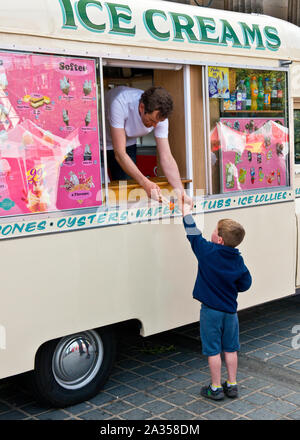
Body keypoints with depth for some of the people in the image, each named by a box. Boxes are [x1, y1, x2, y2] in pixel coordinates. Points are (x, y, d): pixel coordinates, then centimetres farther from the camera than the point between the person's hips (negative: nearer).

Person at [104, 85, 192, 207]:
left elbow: (166, 158, -24)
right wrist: (145, 183, -48)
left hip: (127, 143, 4)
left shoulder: (159, 116, -25)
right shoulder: (120, 103, -40)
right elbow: (120, 153, -39)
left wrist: (181, 192, -37)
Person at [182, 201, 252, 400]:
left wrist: (187, 212, 9)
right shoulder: (238, 260, -6)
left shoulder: (207, 251, -16)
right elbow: (245, 285, 4)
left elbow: (193, 234, -4)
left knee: (213, 350, 5)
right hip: (230, 309, 4)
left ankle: (216, 388, 14)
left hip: (211, 310, -4)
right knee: (230, 348, 15)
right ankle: (232, 385, 25)